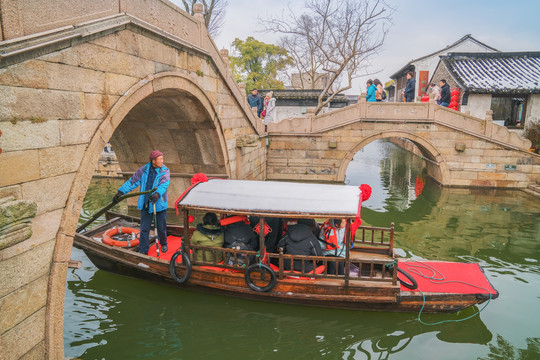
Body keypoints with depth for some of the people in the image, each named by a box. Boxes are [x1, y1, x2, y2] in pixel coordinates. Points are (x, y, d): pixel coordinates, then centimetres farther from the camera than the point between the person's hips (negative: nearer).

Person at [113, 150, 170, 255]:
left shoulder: (165, 171, -8)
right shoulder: (144, 170, -2)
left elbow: (164, 185, -24)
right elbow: (132, 181, 1)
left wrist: (157, 194, -44)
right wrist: (120, 192, -8)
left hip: (159, 204, -1)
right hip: (146, 204, 1)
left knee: (161, 227, 11)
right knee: (144, 229, 4)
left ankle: (163, 244, 38)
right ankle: (143, 251, 15)